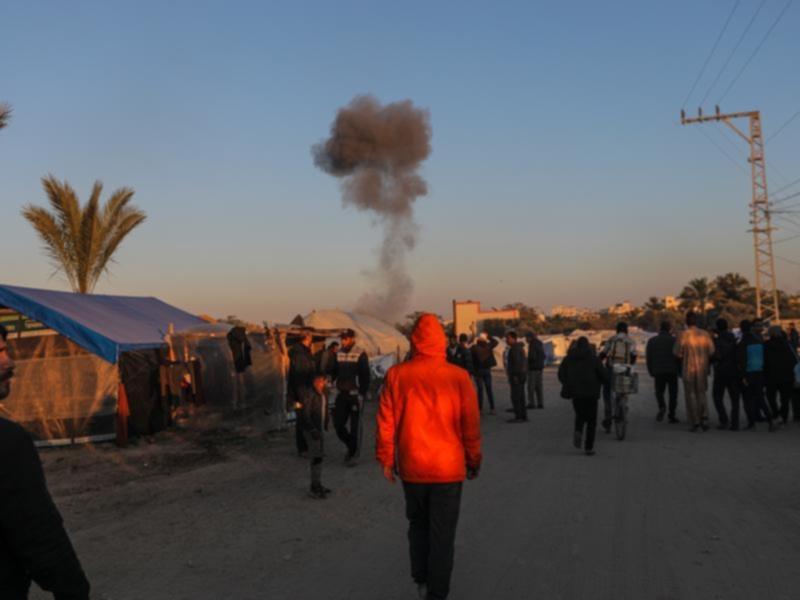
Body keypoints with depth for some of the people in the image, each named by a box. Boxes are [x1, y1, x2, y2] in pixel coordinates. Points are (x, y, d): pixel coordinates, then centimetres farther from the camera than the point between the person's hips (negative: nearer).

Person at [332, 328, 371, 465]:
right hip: (342, 394, 6)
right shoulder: (339, 354, 9)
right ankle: (351, 446, 28)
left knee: (355, 426, 1)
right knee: (338, 424, 6)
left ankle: (354, 454, 12)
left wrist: (362, 394, -14)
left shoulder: (360, 354, -8)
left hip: (355, 395, -6)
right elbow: (334, 372, 16)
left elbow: (365, 376, -10)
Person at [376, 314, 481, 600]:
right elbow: (471, 424, -5)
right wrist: (474, 461, 8)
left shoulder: (397, 375, -8)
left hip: (411, 467, 2)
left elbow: (385, 421, -3)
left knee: (418, 523, 24)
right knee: (442, 533, 9)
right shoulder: (458, 376, -11)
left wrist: (386, 459, 9)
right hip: (448, 467, -1)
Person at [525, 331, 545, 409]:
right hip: (540, 367, 9)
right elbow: (543, 356, 18)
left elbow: (532, 357, -20)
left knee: (531, 386, -5)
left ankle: (532, 403, -7)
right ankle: (540, 403, 11)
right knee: (539, 386, 10)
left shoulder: (532, 344, -14)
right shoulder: (540, 343, 12)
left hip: (533, 368, -9)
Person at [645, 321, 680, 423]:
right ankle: (672, 415, 6)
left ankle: (662, 407, -16)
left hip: (658, 372, 2)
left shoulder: (652, 341, 5)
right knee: (673, 393, 8)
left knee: (659, 392, 12)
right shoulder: (674, 340, -3)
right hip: (672, 371, -2)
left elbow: (649, 358, 6)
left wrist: (651, 371, 13)